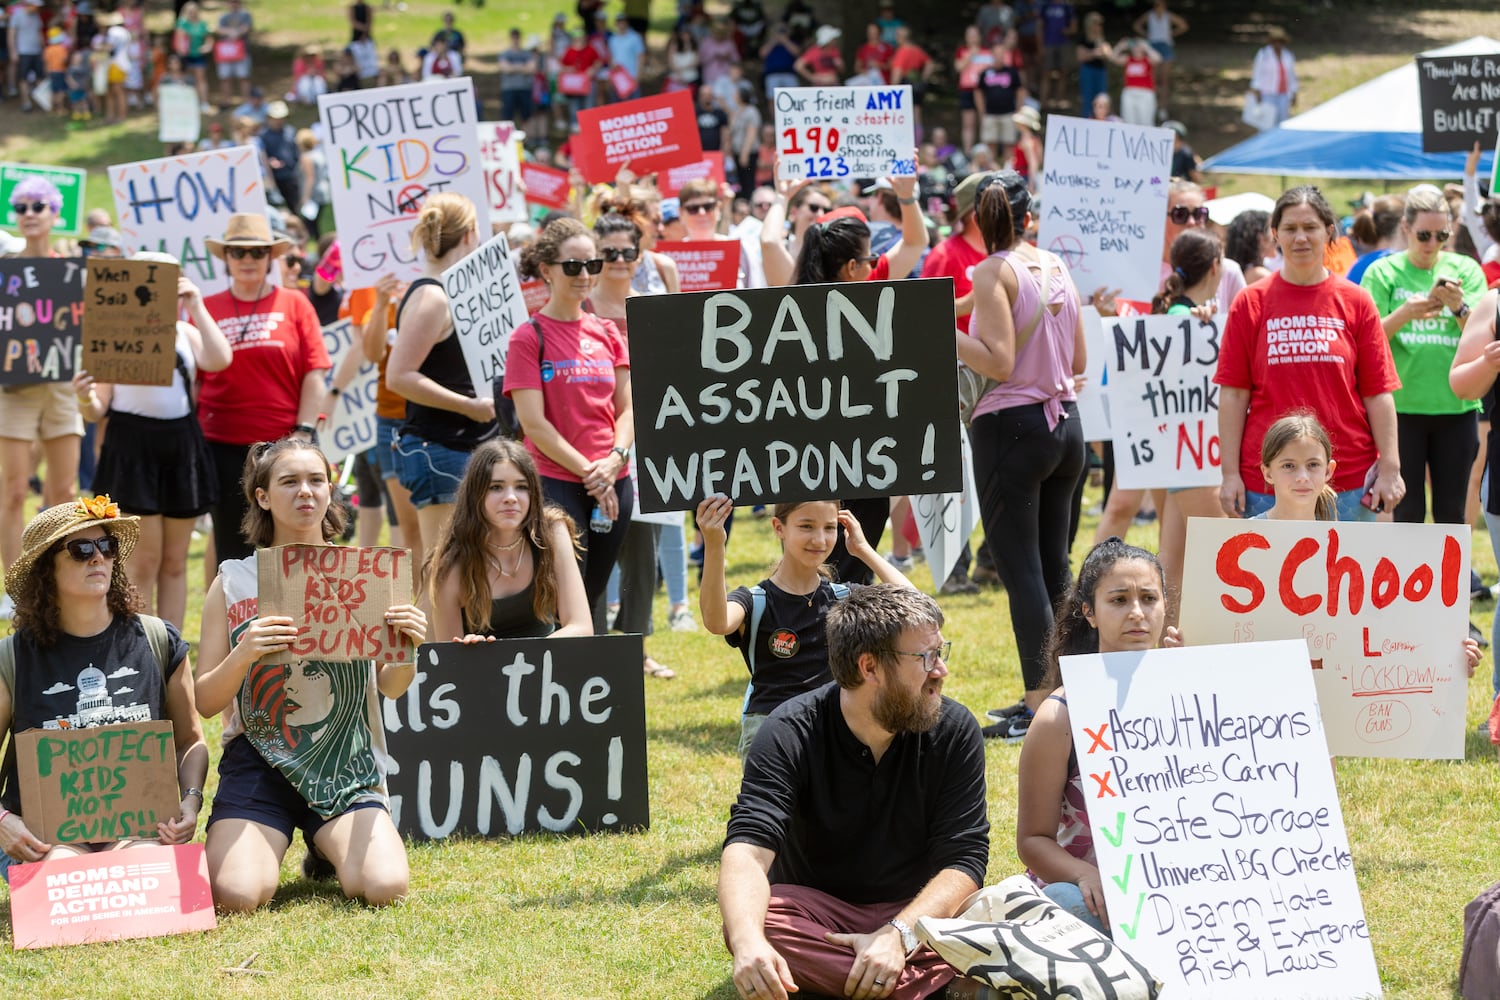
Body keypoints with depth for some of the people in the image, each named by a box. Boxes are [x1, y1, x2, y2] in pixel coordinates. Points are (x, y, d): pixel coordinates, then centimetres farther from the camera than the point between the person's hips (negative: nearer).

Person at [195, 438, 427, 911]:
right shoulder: (233, 583, 3)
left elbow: (390, 687, 9)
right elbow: (205, 702, 0)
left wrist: (406, 652, -14)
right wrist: (243, 655, -20)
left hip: (346, 764, 1)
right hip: (259, 761, -1)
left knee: (385, 886, -23)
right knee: (236, 895, -25)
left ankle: (329, 851, 13)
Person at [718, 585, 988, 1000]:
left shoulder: (955, 730, -7)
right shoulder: (791, 735, -13)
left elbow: (964, 858, -12)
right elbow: (748, 846, -26)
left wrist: (899, 934, -31)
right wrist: (747, 941, -48)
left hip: (917, 912, 0)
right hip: (814, 911, 0)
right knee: (749, 922, -35)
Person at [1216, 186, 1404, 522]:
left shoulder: (1355, 302, 5)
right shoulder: (1251, 302, 4)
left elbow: (1378, 393, 4)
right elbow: (1233, 394, 3)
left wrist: (1390, 468, -3)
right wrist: (1230, 473, -3)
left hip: (1350, 479, 0)